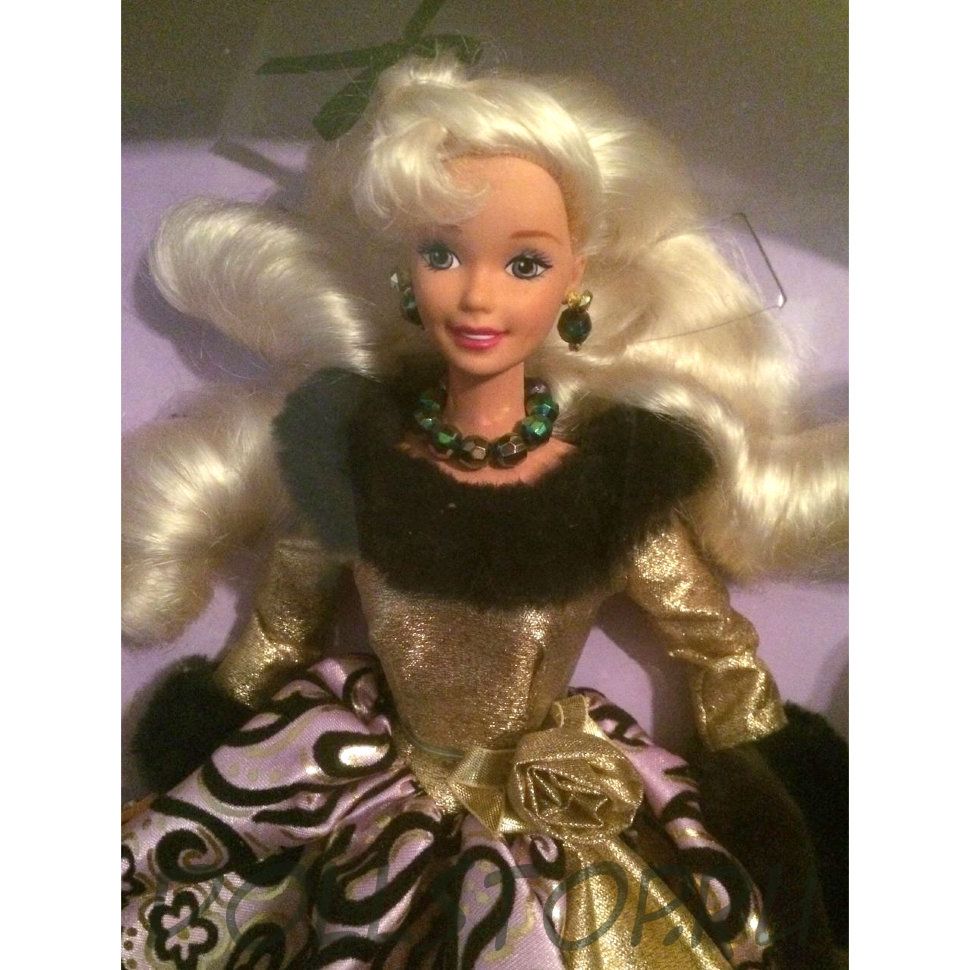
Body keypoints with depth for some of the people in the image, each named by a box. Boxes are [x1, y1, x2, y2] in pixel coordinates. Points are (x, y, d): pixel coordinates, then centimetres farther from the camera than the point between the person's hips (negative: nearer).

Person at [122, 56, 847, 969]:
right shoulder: (352, 451, -13)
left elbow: (724, 664, -4)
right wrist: (219, 765, 11)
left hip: (565, 814, 0)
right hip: (374, 783, 1)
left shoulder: (617, 475, -17)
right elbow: (281, 625, 3)